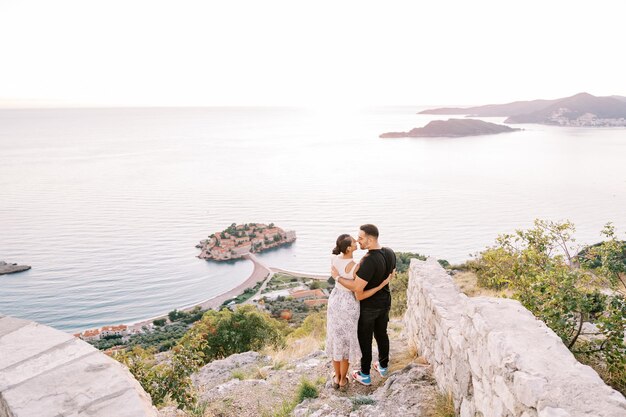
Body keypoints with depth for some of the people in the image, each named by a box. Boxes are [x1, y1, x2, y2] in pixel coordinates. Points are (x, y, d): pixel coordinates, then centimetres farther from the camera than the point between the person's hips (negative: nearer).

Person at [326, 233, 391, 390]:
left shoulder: (334, 259, -11)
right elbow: (360, 295, -23)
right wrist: (381, 285, -20)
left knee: (336, 339, 21)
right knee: (347, 341, 16)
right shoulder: (356, 268, -28)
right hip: (349, 305, -5)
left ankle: (337, 377, 37)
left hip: (335, 300, 5)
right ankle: (343, 379, 32)